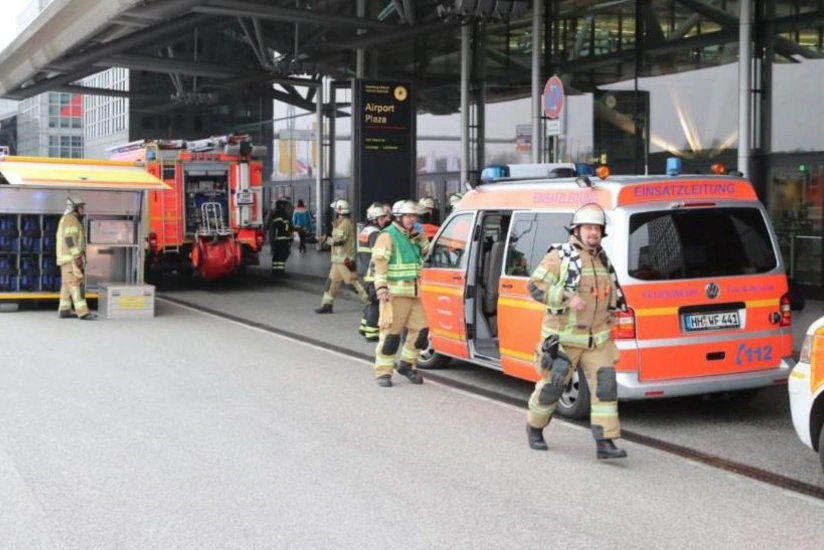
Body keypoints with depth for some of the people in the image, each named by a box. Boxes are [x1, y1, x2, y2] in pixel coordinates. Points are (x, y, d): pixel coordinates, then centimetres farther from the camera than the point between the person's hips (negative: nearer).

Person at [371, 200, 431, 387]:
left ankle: (407, 364, 20)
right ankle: (383, 372, 0)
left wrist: (421, 237, 8)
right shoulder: (388, 236, -5)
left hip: (414, 293, 7)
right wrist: (382, 288, -20)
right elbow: (380, 263, -12)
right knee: (391, 332, -7)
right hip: (395, 293, -7)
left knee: (420, 329, 5)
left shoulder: (413, 237, 19)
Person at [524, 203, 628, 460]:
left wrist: (611, 312, 18)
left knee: (605, 385, -7)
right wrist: (566, 298, -26)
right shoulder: (560, 257, -9)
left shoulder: (603, 260, 13)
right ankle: (534, 428, 31)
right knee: (552, 386, 6)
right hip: (564, 338, -5)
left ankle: (605, 442, -6)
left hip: (598, 339, 5)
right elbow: (535, 285, -18)